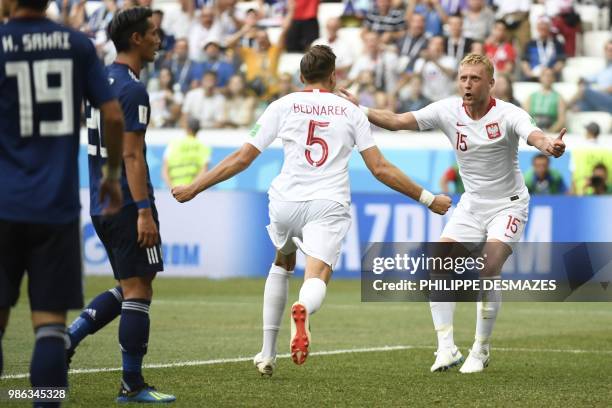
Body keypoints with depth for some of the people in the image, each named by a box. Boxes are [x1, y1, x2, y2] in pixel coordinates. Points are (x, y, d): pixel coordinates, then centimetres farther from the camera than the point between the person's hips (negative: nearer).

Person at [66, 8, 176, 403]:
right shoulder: (133, 89, -14)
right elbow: (131, 155, -20)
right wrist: (144, 211, -21)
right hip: (127, 203, -9)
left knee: (128, 289, 17)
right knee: (138, 291, -2)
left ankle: (69, 336, 3)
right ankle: (133, 385, 1)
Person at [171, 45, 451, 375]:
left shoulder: (283, 106, 8)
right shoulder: (350, 112, 10)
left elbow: (242, 158, 5)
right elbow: (380, 168, 7)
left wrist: (194, 188, 14)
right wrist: (428, 199, 16)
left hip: (286, 202, 2)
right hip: (329, 206, -2)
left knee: (282, 265, 28)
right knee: (317, 279, -13)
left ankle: (267, 354, 27)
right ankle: (303, 310, -53)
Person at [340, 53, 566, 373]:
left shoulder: (508, 115, -19)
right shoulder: (447, 111, -8)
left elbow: (534, 136, -38)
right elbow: (397, 121, -11)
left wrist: (550, 146, -62)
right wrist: (359, 110, -26)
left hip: (508, 205, -4)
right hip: (471, 204, 5)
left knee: (489, 269, -21)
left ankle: (481, 350, -5)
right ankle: (446, 348, -7)